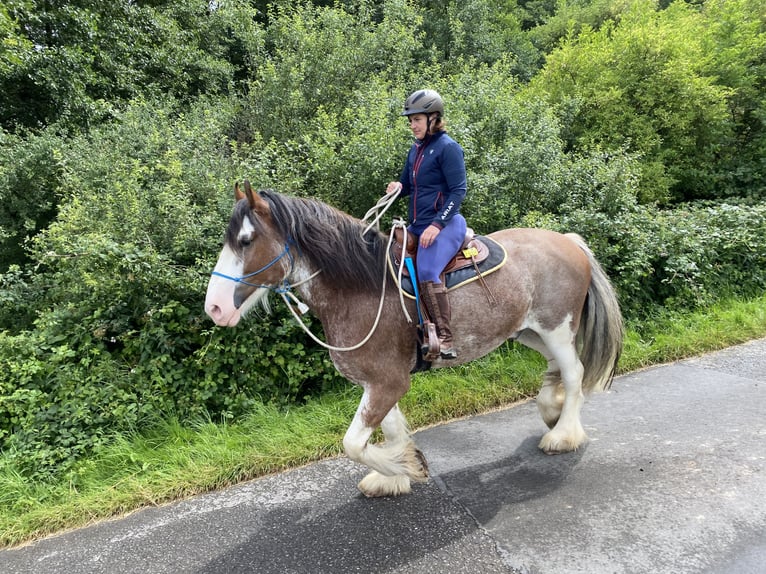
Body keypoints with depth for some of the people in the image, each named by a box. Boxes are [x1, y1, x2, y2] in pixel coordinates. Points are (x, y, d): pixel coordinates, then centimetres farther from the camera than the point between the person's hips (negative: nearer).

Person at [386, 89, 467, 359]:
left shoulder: (448, 147, -9)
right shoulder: (415, 148, 14)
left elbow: (458, 190, -14)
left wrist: (437, 224, -22)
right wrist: (397, 186, -1)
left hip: (443, 224, -9)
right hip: (417, 225, 9)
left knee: (427, 272, -30)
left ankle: (446, 341, -25)